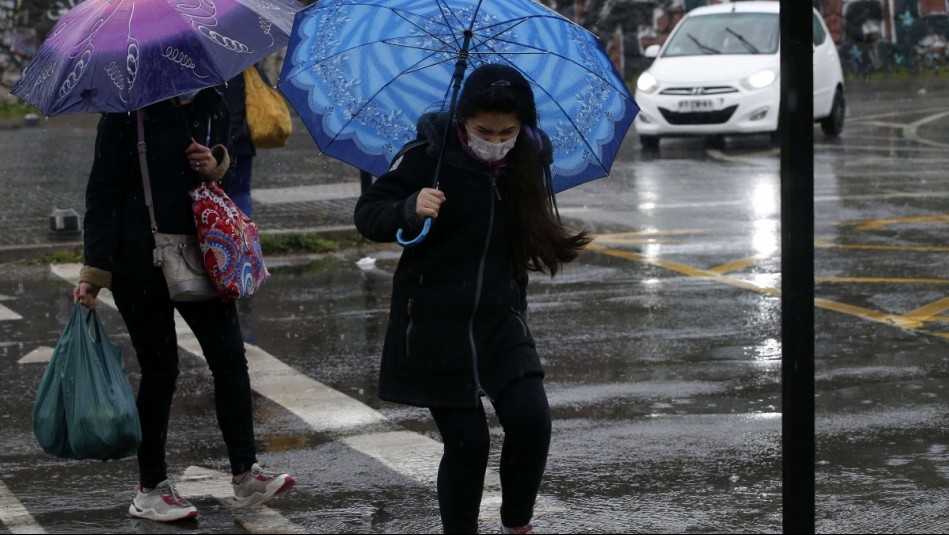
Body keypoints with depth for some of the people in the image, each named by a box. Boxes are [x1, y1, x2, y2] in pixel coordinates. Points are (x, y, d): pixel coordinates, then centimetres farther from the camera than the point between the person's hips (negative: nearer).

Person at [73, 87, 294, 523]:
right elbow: (103, 191, -9)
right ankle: (150, 490, 14)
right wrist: (93, 272, -13)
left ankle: (246, 474, 9)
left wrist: (216, 166, -6)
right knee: (160, 371, 0)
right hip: (140, 262, -5)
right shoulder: (128, 111, -10)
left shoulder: (211, 105, 5)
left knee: (230, 358, 0)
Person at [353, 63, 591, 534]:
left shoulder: (528, 162, 0)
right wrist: (411, 210, -30)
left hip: (500, 318, 4)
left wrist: (560, 247, 1)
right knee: (466, 442, -4)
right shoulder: (429, 157, -13)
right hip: (435, 323, -3)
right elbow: (367, 213, -14)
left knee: (531, 422, -10)